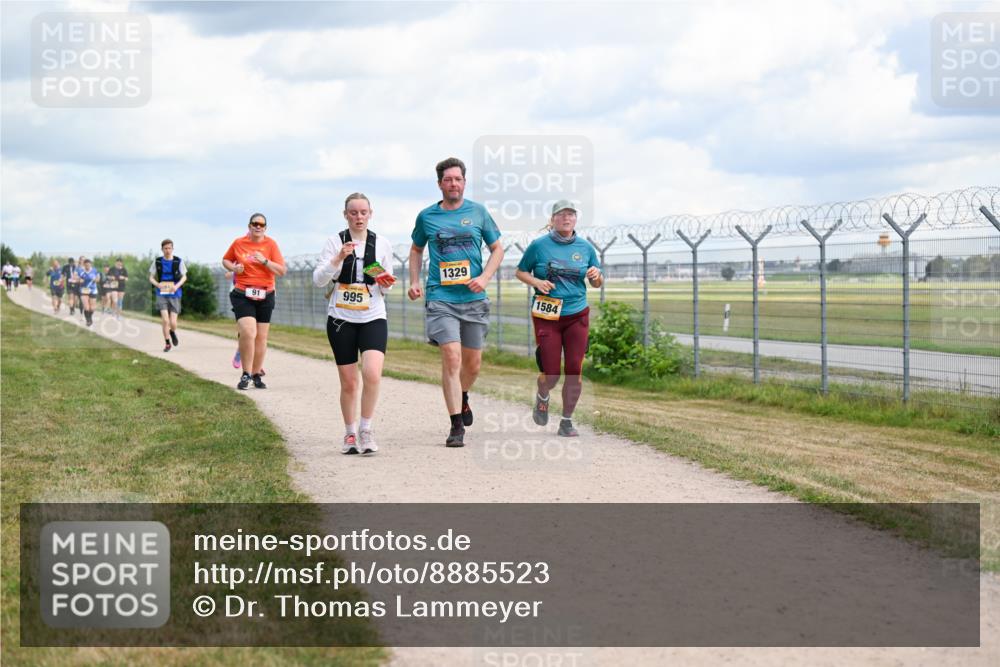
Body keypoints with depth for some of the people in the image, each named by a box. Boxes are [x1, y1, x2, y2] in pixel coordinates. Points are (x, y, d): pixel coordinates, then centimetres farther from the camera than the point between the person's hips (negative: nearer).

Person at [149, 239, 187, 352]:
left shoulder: (178, 261, -1)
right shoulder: (157, 262, 2)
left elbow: (184, 277, 7)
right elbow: (151, 277, 8)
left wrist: (177, 285, -12)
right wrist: (157, 284, -13)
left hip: (174, 294, 0)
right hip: (161, 294, 0)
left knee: (173, 323, -4)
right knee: (165, 320, -12)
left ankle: (173, 333, 33)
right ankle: (167, 343, 7)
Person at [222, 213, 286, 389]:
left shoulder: (270, 244, 1)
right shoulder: (238, 243, 2)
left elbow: (282, 271, -2)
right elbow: (225, 260, 19)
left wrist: (265, 261, -16)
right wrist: (233, 267, -2)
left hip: (265, 296, 2)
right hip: (243, 295, -2)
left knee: (261, 337, 6)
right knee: (248, 332, -19)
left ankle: (256, 375, 20)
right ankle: (246, 374, -8)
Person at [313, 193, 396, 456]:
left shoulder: (382, 244, 5)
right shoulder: (334, 242, 0)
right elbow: (318, 280, -7)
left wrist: (385, 284, -8)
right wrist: (338, 259, -21)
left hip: (373, 318, 0)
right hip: (340, 318, 0)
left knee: (372, 374, -20)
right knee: (348, 383, 3)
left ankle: (365, 430, -4)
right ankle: (350, 434, 22)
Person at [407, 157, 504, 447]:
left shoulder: (478, 212, 5)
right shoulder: (426, 216, 5)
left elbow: (497, 249, 11)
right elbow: (416, 249, 21)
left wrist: (484, 277, -5)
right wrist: (414, 282, 8)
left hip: (474, 298, 2)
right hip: (440, 296, -2)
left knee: (473, 363, 10)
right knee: (451, 356, -16)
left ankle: (462, 398, 43)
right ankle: (456, 426, -12)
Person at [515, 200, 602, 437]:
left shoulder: (586, 247, 6)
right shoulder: (538, 245, -2)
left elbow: (596, 284, 14)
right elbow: (520, 272, 7)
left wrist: (596, 276, -9)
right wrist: (536, 282, -12)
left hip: (577, 316, 2)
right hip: (546, 317, -2)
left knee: (575, 370, -3)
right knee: (550, 373, -3)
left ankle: (567, 421, 11)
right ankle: (542, 398, 33)